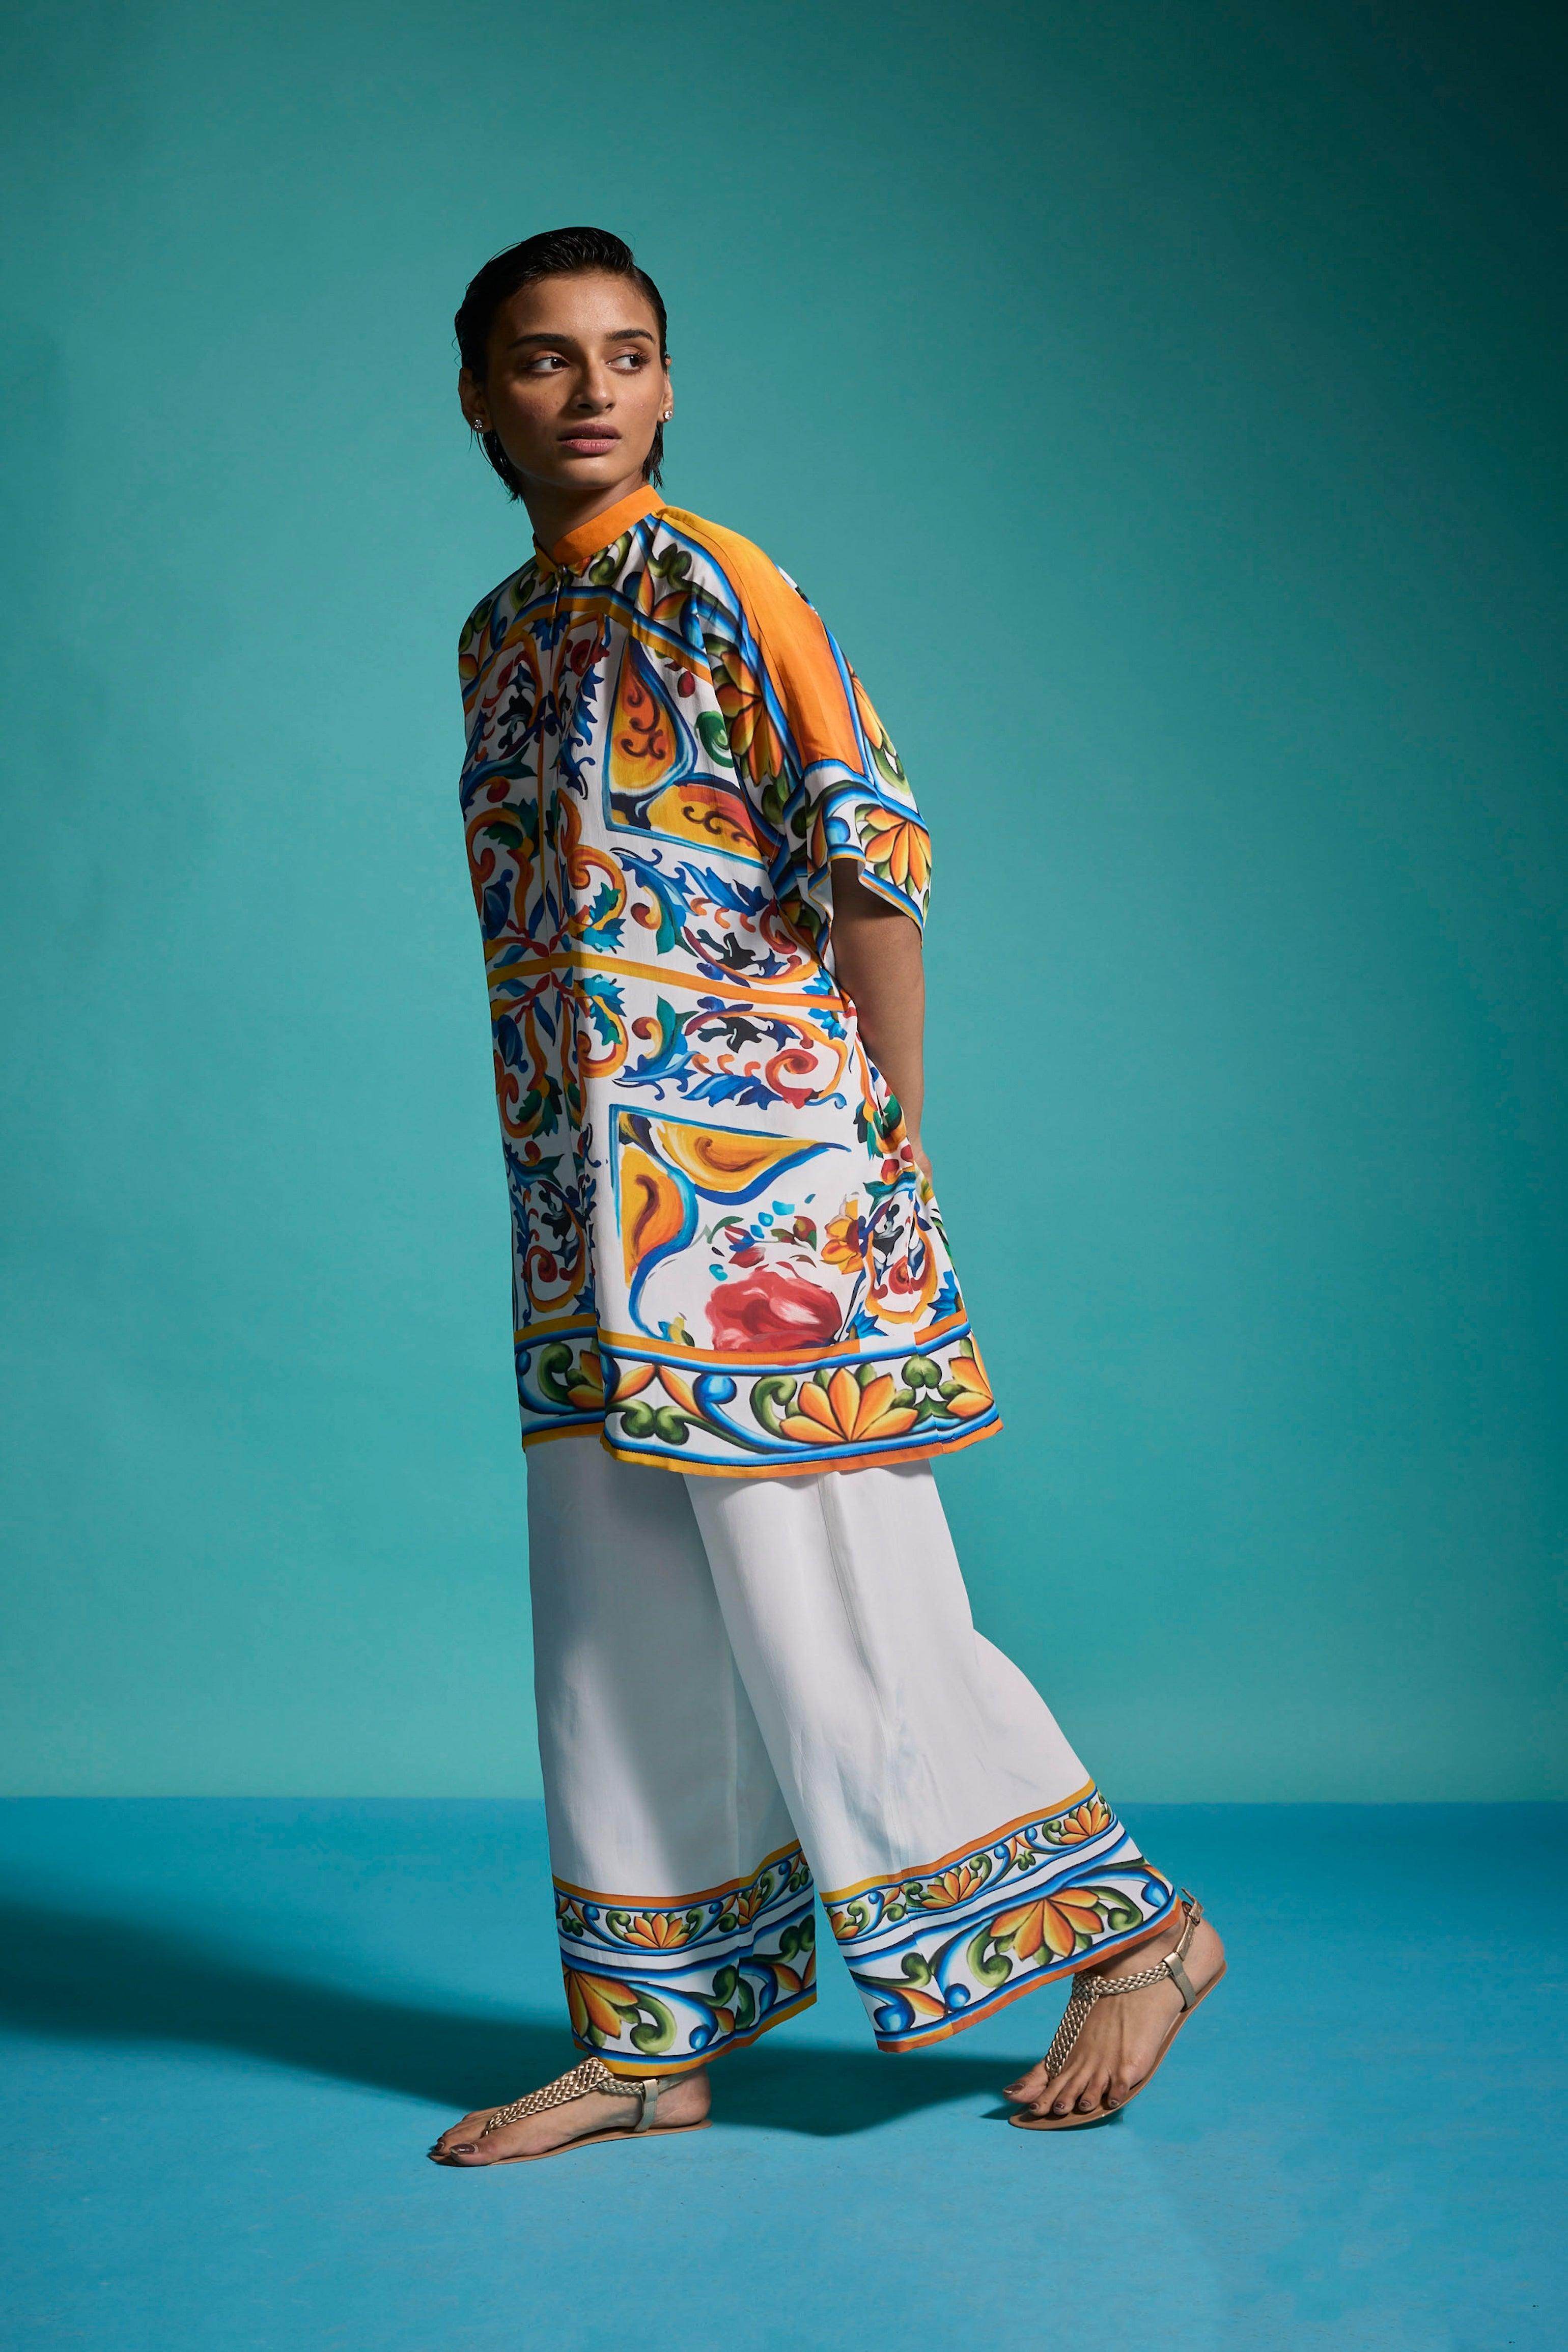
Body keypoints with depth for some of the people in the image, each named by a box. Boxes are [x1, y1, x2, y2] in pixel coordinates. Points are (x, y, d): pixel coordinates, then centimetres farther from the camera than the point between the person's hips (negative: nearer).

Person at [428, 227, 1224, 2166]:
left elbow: (875, 856, -10)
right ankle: (651, 2043, 22)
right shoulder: (499, 636, 16)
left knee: (834, 1622, -3)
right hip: (590, 1216, 7)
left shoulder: (713, 587, -6)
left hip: (760, 1184, -7)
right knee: (621, 1641, 10)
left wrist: (888, 1140, -10)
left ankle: (1137, 1930, 15)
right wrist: (563, 1196, 14)